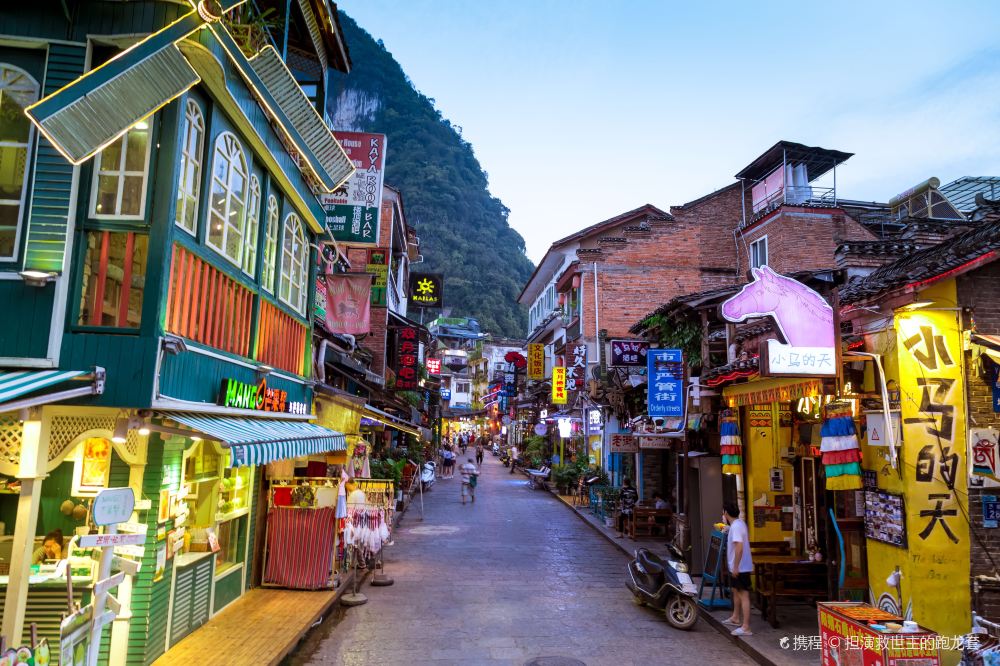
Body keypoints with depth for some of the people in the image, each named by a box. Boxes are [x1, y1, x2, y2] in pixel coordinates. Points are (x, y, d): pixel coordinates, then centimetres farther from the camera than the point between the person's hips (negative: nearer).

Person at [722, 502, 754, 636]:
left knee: (743, 595, -7)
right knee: (736, 591, 24)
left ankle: (745, 628, -4)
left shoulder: (736, 526, -22)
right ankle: (736, 618, 39)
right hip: (738, 567, 11)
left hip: (740, 567, -11)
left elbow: (739, 547, -30)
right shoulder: (739, 523, 9)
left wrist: (736, 567, -27)